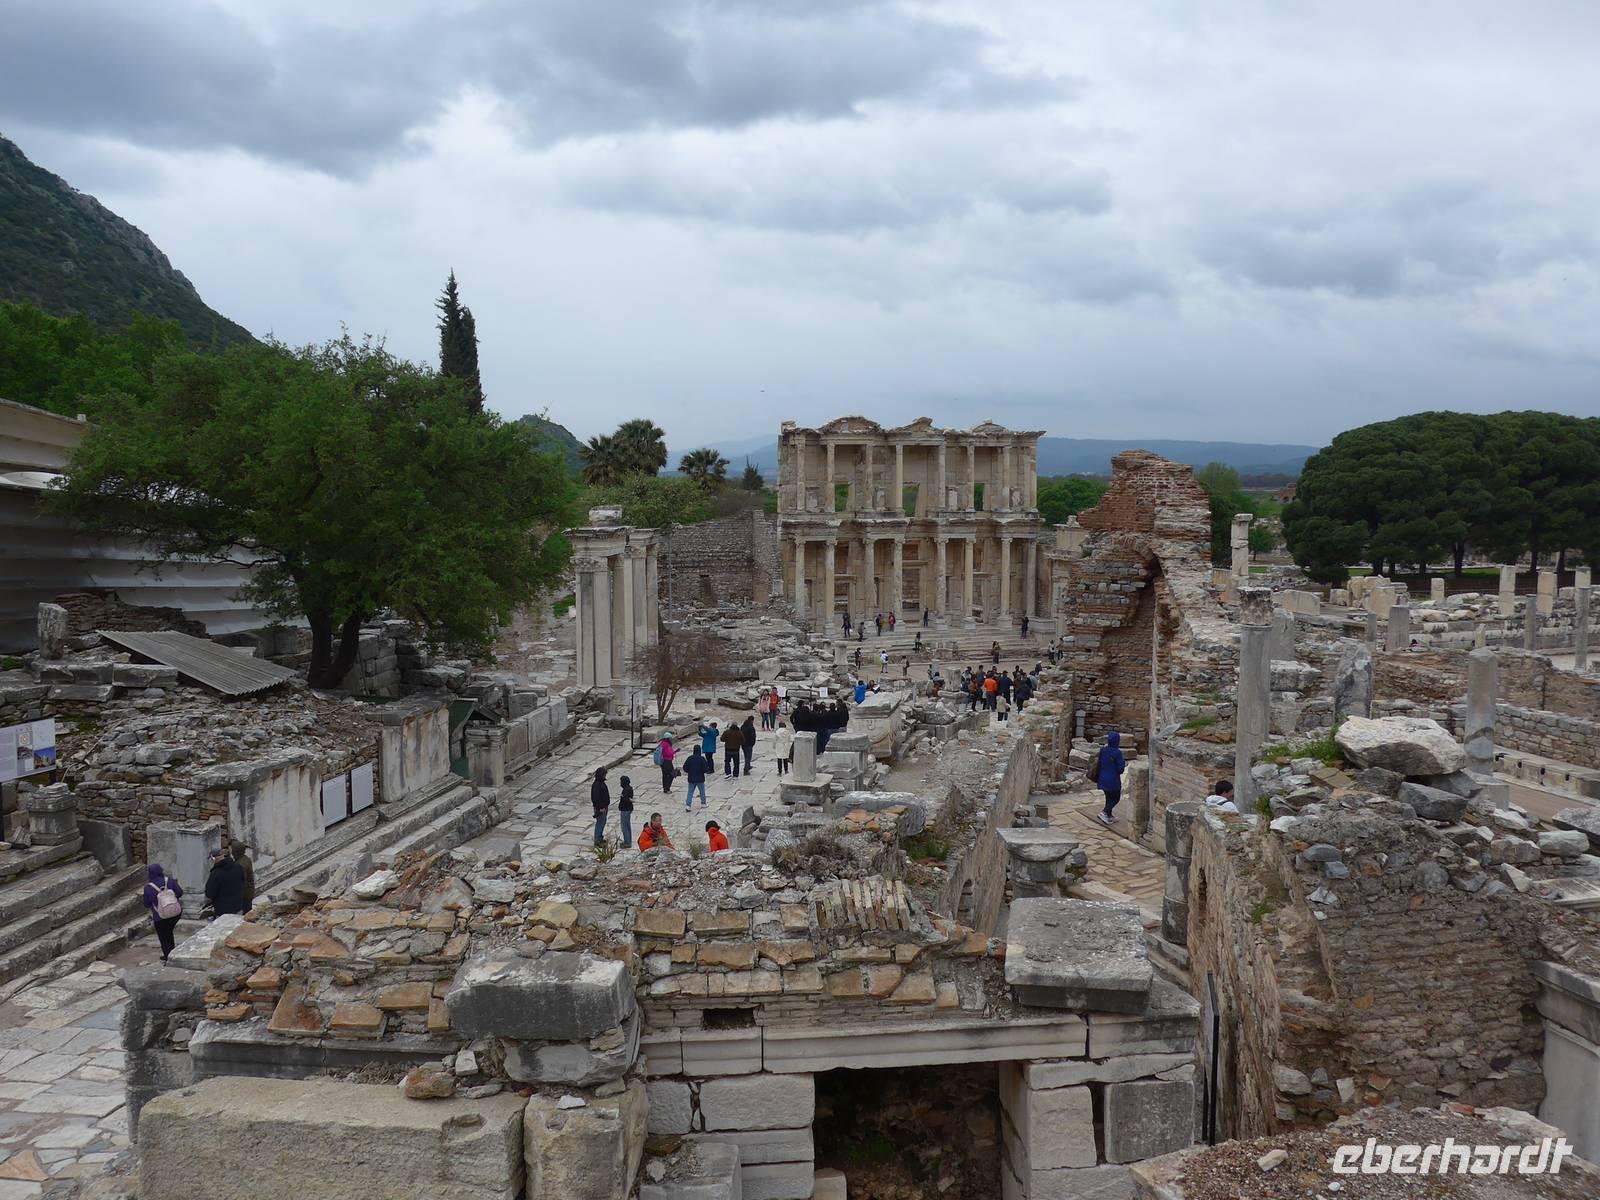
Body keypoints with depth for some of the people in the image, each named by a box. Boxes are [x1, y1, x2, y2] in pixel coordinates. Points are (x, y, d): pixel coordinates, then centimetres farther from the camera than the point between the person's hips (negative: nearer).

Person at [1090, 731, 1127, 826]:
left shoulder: (1103, 750, 0)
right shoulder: (1117, 752, -18)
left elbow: (1098, 763, 8)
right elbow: (1120, 769, -16)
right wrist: (1124, 763, 4)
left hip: (1103, 779, 6)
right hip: (1113, 781, -6)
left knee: (1109, 797, 19)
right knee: (1116, 798, 9)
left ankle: (1109, 816, 23)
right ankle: (1105, 813, -9)